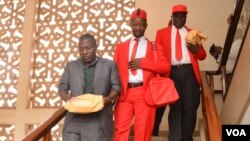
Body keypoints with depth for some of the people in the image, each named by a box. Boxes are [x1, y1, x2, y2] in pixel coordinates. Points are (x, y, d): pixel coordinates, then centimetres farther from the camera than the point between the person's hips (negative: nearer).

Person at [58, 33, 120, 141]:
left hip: (99, 119, -2)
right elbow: (62, 87, 16)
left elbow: (116, 86, 8)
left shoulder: (109, 65, 8)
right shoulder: (71, 65, 15)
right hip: (74, 119, 2)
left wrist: (108, 99, -12)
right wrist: (66, 98, -6)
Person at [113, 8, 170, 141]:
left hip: (145, 93, -1)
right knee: (120, 129, -1)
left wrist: (142, 62, -8)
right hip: (124, 92, 2)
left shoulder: (154, 47, 13)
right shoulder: (121, 47, 18)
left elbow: (166, 67, -1)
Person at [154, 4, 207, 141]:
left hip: (189, 72, 2)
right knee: (175, 106, 2)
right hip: (172, 72, -1)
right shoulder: (162, 33, 13)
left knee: (190, 106, 1)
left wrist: (197, 50, -7)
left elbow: (203, 56, 16)